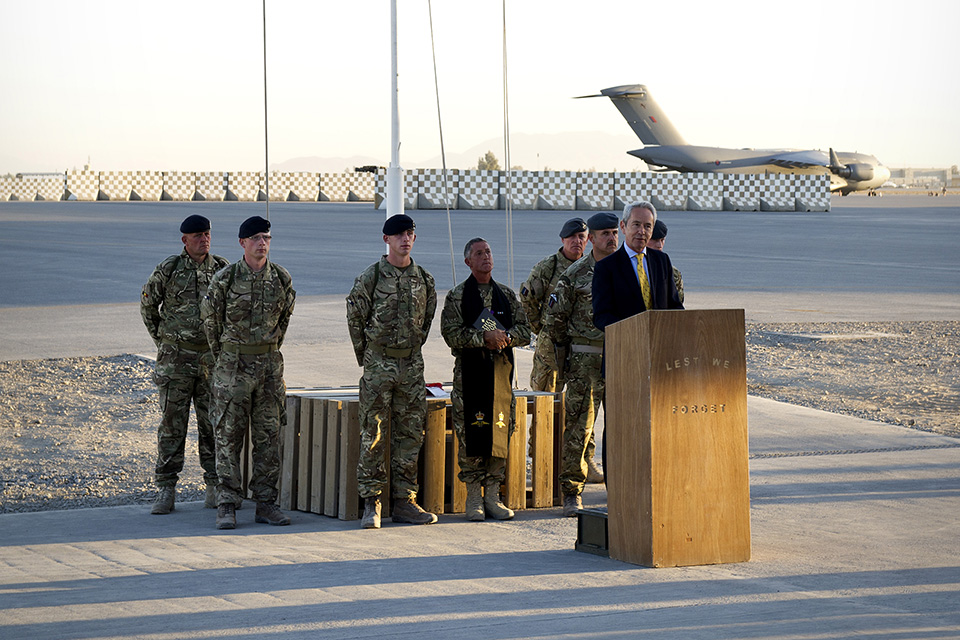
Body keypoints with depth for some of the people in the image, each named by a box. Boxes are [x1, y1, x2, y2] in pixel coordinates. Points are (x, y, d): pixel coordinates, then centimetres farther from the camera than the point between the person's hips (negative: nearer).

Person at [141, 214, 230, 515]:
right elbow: (148, 305, 10)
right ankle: (166, 490, 3)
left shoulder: (223, 270, 3)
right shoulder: (168, 270, -4)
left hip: (212, 358, 2)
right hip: (176, 358, -2)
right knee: (172, 424, -1)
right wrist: (162, 340, 9)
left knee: (213, 424, 5)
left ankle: (215, 488, 13)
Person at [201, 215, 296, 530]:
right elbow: (209, 316, 4)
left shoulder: (282, 279, 2)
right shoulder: (225, 278, -8)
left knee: (268, 435, 5)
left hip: (270, 364, 3)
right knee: (228, 435, -3)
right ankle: (226, 505, -1)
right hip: (232, 364, -3)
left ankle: (266, 503, 11)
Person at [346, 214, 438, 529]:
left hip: (412, 364, 4)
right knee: (373, 436, -4)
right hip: (378, 365, -4)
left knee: (410, 434, 6)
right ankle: (371, 503, 0)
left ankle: (404, 501, 13)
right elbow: (355, 319, 1)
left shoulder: (425, 279, 8)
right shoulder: (371, 277, -5)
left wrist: (411, 353, 14)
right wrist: (368, 358, 4)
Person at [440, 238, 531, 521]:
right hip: (469, 371, -3)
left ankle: (493, 496, 8)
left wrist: (505, 336, -11)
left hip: (501, 369, 3)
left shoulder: (507, 295, 15)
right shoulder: (456, 296, 4)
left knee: (500, 432, 2)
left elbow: (524, 331, 9)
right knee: (471, 434, -5)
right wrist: (485, 337, -18)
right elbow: (452, 334, -8)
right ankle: (474, 498, 1)